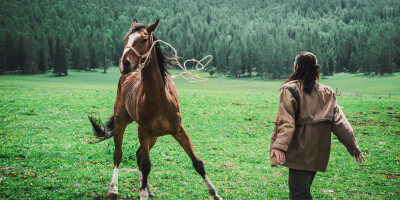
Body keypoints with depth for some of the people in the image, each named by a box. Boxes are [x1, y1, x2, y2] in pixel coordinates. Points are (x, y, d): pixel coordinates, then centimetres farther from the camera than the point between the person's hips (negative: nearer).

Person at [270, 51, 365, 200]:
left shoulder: (290, 90, -6)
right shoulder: (326, 93, 11)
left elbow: (286, 121, -19)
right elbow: (339, 122, 8)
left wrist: (279, 146, -27)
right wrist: (354, 148, 10)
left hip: (300, 153, -6)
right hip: (319, 153, 7)